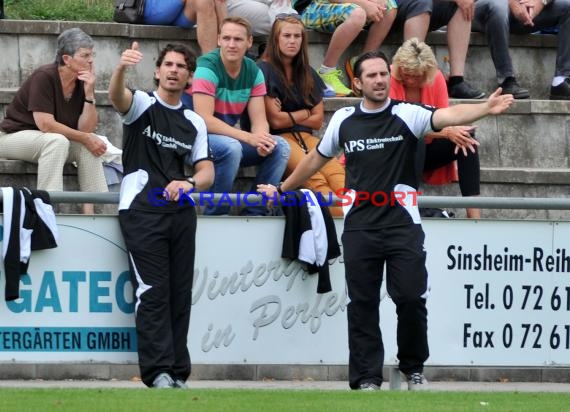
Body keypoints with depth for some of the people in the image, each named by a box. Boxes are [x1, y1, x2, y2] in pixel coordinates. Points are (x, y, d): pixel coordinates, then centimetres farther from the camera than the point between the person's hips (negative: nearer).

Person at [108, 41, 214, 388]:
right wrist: (121, 68, -44)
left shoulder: (194, 122, 16)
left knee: (181, 294, 3)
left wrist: (189, 183, -13)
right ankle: (159, 371, -12)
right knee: (153, 291, -10)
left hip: (181, 212, 5)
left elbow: (207, 171, 11)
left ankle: (178, 373, 7)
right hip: (142, 209, -5)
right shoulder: (143, 105, 2)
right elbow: (117, 97, -21)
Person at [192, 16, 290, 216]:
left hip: (232, 137, 6)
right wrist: (248, 138, -30)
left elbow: (259, 120, -1)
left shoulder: (253, 72, 1)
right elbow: (204, 119, -25)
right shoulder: (207, 67, -18)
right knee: (231, 147, -35)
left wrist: (262, 140, -26)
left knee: (280, 146, -11)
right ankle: (216, 214, -20)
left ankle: (255, 212, -7)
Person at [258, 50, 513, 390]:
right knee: (362, 304, 2)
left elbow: (449, 115, -21)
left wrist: (486, 108, -40)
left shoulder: (407, 114, -3)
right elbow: (317, 158, 23)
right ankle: (367, 378, 9)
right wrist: (282, 189, 33)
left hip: (402, 224, -2)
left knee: (411, 298, -5)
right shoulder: (343, 120, 7)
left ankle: (414, 368, 16)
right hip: (360, 226, 2)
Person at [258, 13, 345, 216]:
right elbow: (275, 120, -6)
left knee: (335, 172, -29)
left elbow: (317, 120, 16)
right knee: (314, 178, -34)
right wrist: (304, 113, 8)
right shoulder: (264, 70, 0)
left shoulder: (308, 74, 19)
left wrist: (288, 117, 3)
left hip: (305, 137, 5)